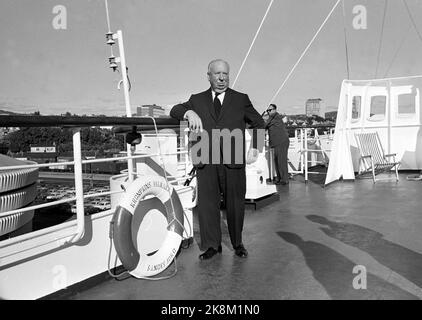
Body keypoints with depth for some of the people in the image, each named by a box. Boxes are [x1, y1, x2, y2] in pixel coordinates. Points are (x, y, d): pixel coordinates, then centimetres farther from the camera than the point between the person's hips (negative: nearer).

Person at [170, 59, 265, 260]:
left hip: (233, 161, 0)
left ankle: (237, 243, 24)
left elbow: (259, 123, 17)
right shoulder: (197, 100, 14)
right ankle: (212, 245, 13)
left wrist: (255, 148, 3)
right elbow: (174, 111, 2)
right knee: (206, 203, -1)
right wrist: (189, 113, -21)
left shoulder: (241, 100, 12)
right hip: (206, 162, 1)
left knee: (235, 204, 7)